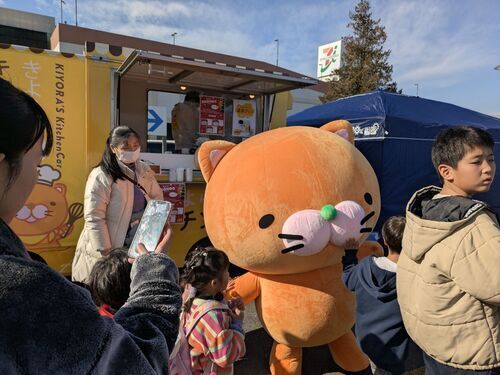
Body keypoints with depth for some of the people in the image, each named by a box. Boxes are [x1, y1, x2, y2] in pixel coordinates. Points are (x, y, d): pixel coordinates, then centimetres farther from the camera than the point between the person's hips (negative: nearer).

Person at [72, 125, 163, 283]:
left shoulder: (144, 170, 3)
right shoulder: (101, 176, -16)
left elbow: (158, 198, 11)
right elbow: (93, 218, -18)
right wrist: (105, 251, -17)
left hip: (139, 245, 5)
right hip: (110, 250, -5)